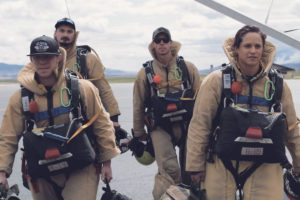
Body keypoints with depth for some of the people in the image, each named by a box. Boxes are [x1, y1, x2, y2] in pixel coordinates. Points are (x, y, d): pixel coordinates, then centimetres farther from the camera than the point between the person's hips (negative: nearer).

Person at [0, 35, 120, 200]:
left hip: (81, 172, -2)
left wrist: (106, 162, 6)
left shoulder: (82, 88, -2)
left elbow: (101, 124, 5)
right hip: (42, 178, 2)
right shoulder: (20, 98, 1)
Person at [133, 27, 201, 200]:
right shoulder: (145, 73, 3)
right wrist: (139, 134, 12)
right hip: (160, 128, -2)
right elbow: (138, 106, 9)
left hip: (187, 126, 2)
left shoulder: (188, 68, 4)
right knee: (170, 169, -19)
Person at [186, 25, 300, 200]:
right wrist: (195, 165, -2)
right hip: (222, 170, -1)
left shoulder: (277, 84, 7)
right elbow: (200, 124, -1)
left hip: (265, 172, 2)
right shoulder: (217, 80, -1)